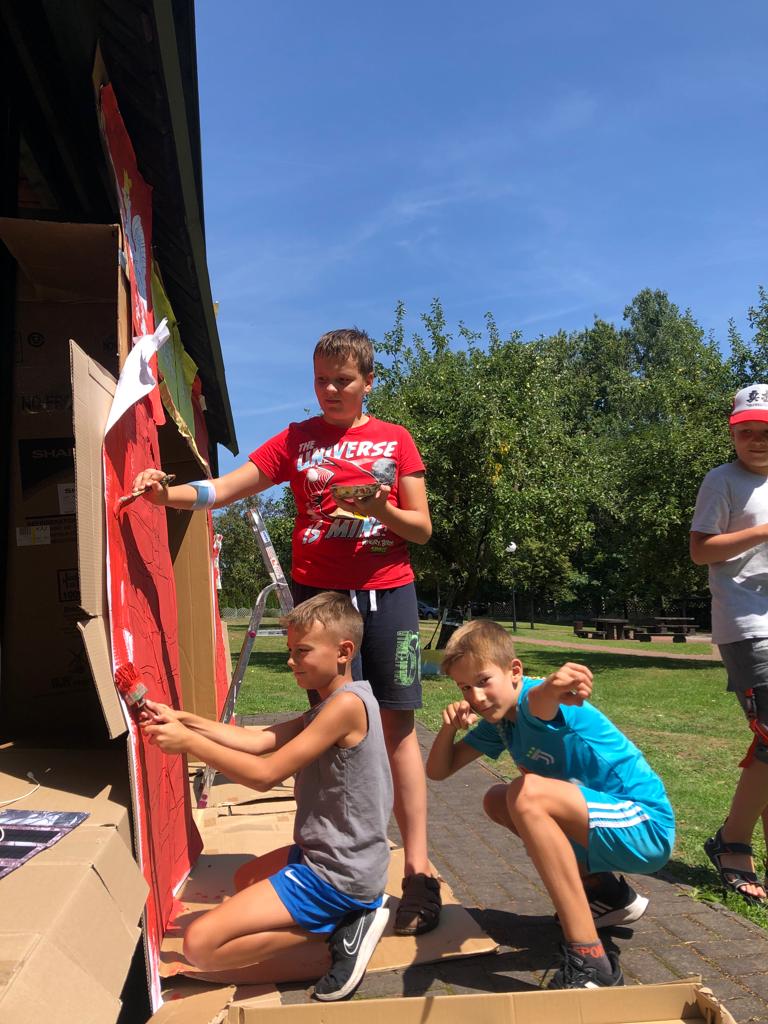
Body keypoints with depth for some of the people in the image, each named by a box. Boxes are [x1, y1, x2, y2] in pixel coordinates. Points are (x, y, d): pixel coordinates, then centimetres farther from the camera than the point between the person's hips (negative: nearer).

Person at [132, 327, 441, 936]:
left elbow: (422, 529, 5)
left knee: (397, 725, -2)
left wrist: (383, 511, -16)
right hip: (317, 594, 1)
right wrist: (168, 493, -21)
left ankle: (419, 871, 4)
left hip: (386, 593, 0)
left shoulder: (396, 440, 6)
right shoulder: (296, 440, 7)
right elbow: (225, 488, -3)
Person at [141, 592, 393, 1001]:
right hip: (338, 857, 10)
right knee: (246, 878, 34)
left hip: (336, 874, -10)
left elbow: (265, 774, -23)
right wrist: (185, 720, -6)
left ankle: (340, 928, -5)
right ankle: (347, 914, 11)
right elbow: (258, 740, 2)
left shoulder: (347, 704, -23)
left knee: (200, 944, -12)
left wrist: (189, 743, -19)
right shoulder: (331, 704, 9)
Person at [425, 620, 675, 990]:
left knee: (527, 795, -29)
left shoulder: (535, 697, -20)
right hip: (606, 827, 9)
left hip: (646, 826, -9)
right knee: (497, 801, 12)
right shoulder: (498, 721, 5)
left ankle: (589, 959, -26)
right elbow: (437, 770, 7)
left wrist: (552, 687, -71)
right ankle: (606, 893, 17)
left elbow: (538, 702, -48)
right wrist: (450, 726, -13)